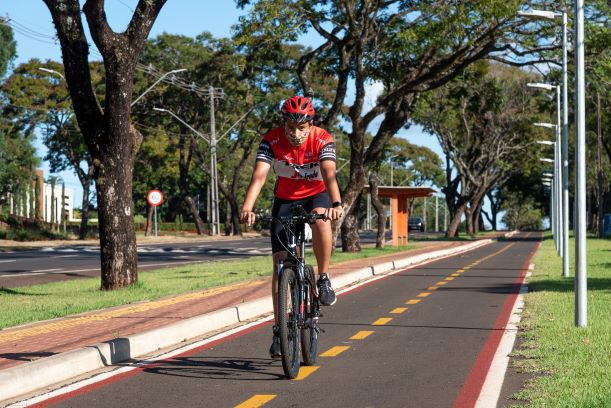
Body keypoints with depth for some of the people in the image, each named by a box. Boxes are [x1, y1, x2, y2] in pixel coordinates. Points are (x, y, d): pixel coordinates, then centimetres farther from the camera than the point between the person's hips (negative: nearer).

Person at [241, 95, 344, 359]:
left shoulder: (323, 140, -24)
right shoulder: (272, 141, -22)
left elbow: (329, 174, -38)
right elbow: (259, 175, -33)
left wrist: (336, 204, -56)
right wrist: (247, 208, -49)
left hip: (316, 195, -1)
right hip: (285, 199, 1)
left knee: (321, 219, -38)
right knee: (281, 263, -5)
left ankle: (324, 279, -16)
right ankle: (279, 330, 1)